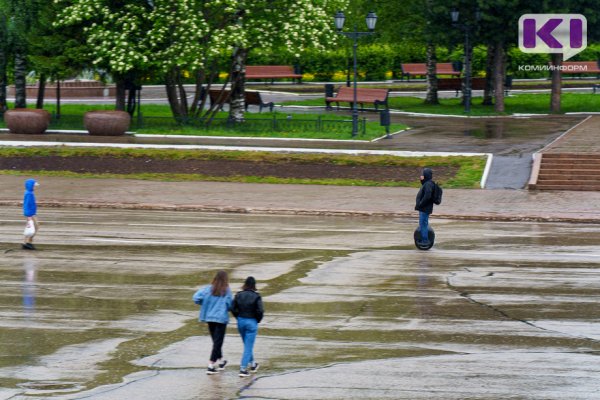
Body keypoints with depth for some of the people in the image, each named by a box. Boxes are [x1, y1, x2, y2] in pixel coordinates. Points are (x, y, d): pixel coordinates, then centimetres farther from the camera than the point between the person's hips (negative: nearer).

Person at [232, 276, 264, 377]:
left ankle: (252, 364, 36)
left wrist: (239, 317, 11)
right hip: (251, 322, -4)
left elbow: (233, 309, -3)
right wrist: (258, 320, 2)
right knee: (248, 346, 0)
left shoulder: (238, 295, -3)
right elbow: (260, 311, -16)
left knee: (247, 345, 22)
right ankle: (243, 369, -5)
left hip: (240, 321, 4)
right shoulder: (256, 297, -14)